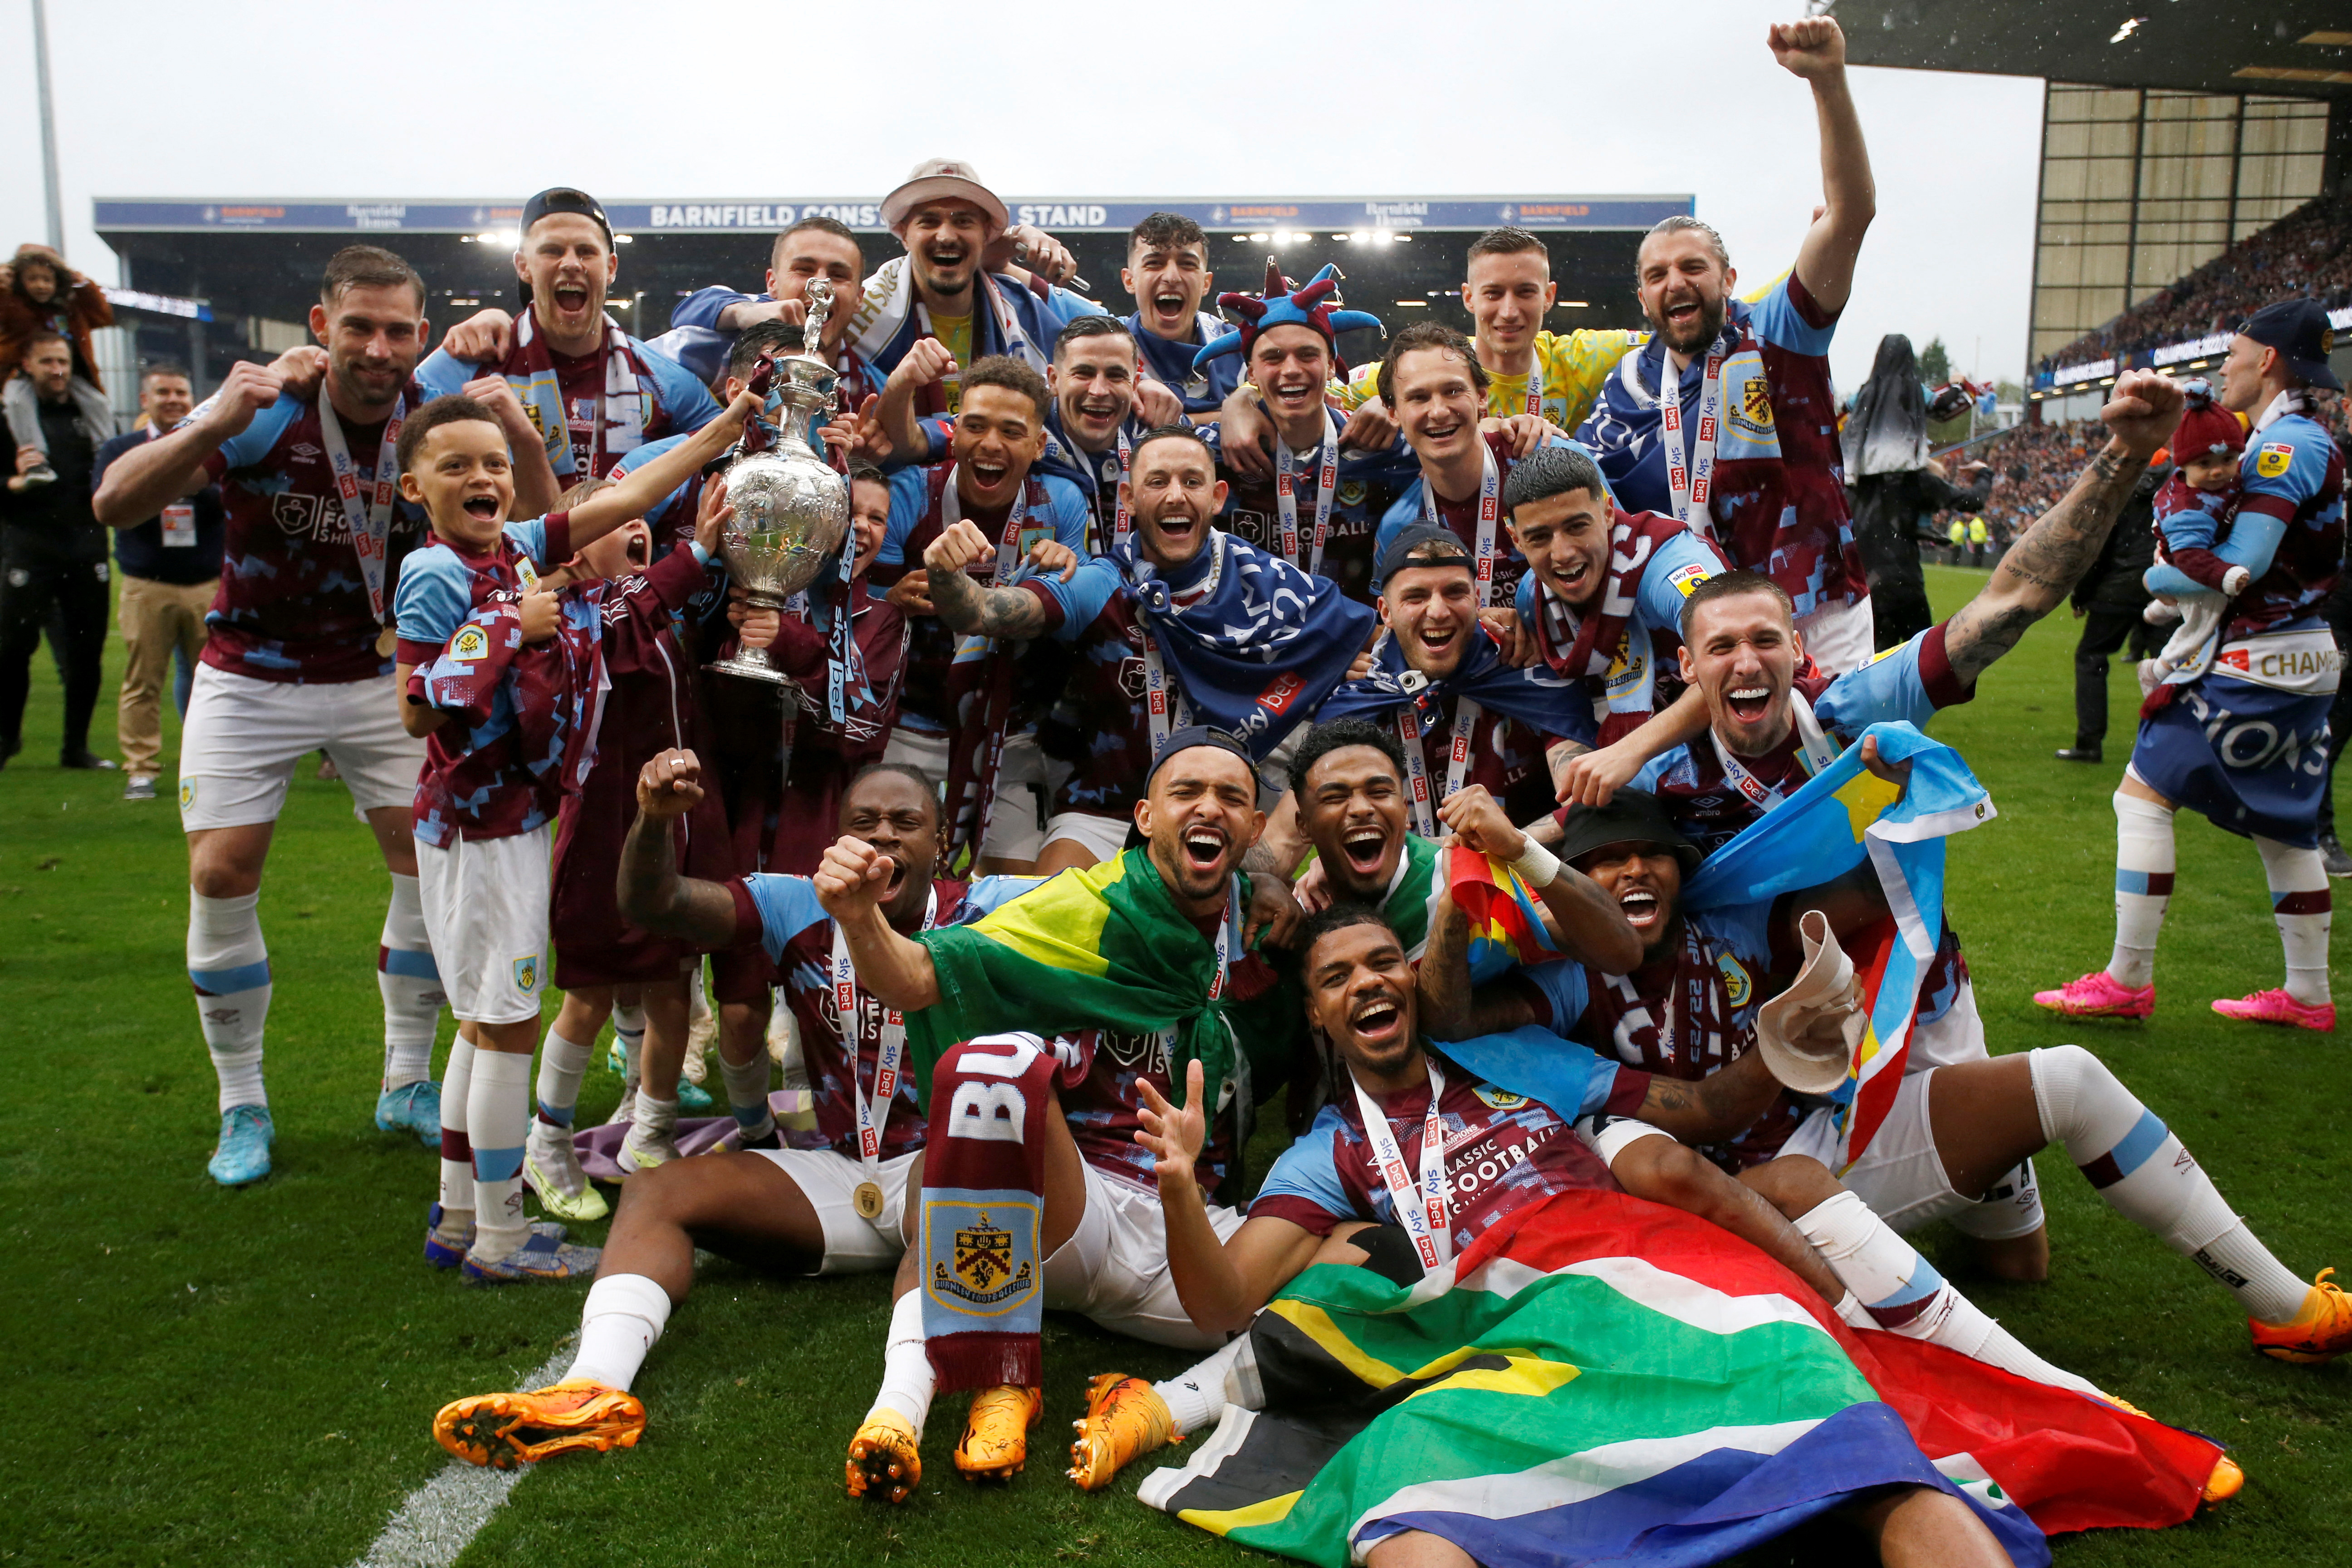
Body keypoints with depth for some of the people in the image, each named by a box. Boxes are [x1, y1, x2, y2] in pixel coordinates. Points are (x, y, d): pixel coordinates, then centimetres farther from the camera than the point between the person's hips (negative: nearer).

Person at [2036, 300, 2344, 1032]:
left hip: (2257, 662, -10)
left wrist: (2159, 578, -6)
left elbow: (2242, 565, -23)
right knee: (2282, 821, 16)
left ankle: (2127, 980, -4)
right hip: (2302, 659, 10)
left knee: (2144, 795, -7)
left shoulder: (2285, 445, -16)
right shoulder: (2308, 441, 16)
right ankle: (2309, 995, 25)